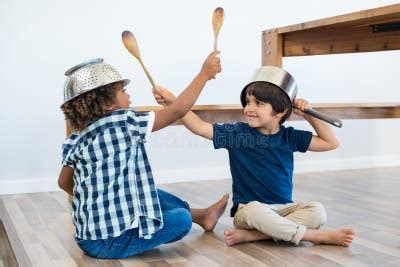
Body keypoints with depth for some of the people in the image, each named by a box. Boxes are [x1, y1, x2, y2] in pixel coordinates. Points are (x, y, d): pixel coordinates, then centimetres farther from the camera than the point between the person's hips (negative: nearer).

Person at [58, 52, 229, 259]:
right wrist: (204, 73, -1)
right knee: (181, 219, 10)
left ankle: (202, 214, 43)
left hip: (87, 237, 8)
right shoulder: (125, 123, -16)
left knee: (153, 195, 27)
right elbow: (177, 110, -11)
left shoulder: (76, 140, 3)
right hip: (112, 242, -8)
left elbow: (64, 182, 14)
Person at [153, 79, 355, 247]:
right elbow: (200, 127, -9)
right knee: (256, 211, -38)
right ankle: (320, 236, -24)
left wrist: (308, 115, -4)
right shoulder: (237, 132, -4)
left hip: (284, 208, 4)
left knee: (317, 212, -23)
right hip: (248, 208, -3)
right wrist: (172, 101, -16)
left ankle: (249, 235, -28)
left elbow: (331, 143, 6)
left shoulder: (289, 137, 2)